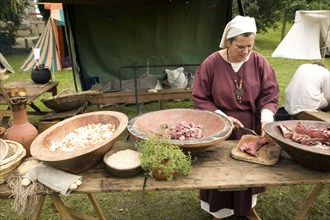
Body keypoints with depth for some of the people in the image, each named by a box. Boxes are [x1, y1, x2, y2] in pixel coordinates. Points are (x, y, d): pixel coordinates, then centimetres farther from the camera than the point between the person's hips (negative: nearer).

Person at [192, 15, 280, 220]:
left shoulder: (260, 62, -4)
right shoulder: (211, 63, -12)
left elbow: (270, 94, -3)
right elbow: (200, 99, -9)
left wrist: (266, 119, -19)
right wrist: (222, 117, -18)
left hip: (251, 128, 3)